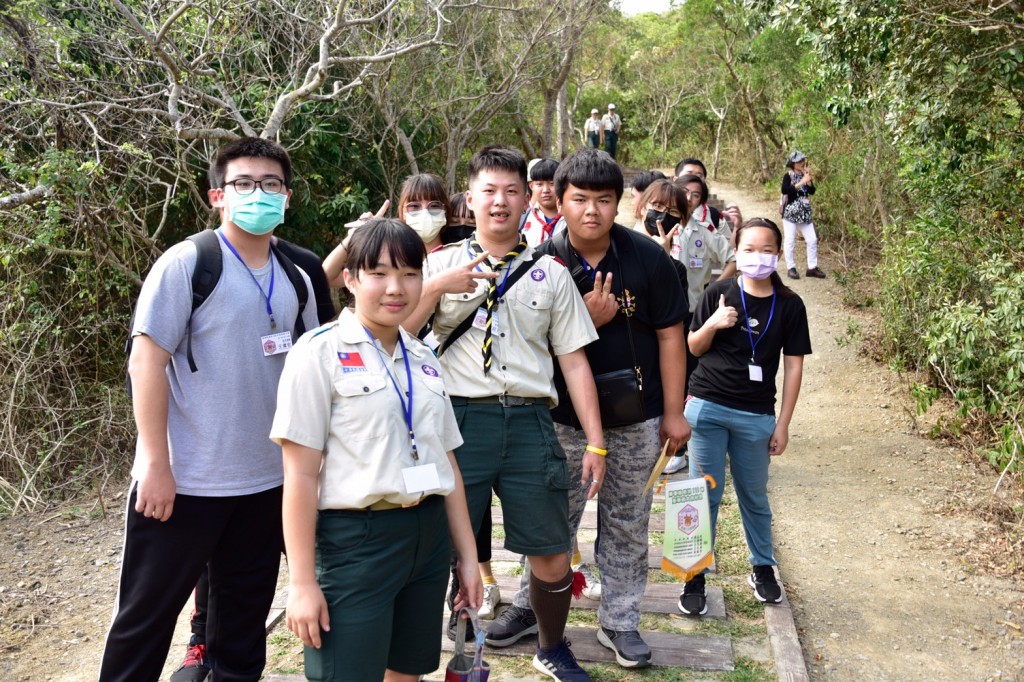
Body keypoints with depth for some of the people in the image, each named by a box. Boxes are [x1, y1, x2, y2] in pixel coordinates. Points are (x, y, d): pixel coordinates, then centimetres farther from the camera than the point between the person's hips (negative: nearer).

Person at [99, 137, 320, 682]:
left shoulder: (295, 280, 7)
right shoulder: (187, 263, -9)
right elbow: (146, 361, -12)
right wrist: (155, 464, -15)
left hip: (267, 482, 5)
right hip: (182, 481, -5)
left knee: (244, 616, 17)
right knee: (146, 616, 9)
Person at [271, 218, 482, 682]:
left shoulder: (424, 360, 11)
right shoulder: (321, 353, -8)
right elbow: (300, 474, -10)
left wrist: (467, 554, 15)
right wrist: (302, 582, -12)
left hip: (428, 537, 6)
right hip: (355, 541, -6)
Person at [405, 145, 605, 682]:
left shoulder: (550, 272, 10)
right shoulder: (441, 265, 8)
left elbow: (573, 360, 7)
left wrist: (595, 442, 3)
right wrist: (437, 288, -15)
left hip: (529, 423, 1)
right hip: (458, 420, -1)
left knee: (552, 557, 9)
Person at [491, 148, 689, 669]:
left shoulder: (647, 257, -8)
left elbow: (669, 335, -2)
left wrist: (673, 411, -2)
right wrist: (588, 319, -23)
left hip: (636, 418, 1)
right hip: (564, 417, 0)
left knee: (626, 524, 13)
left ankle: (619, 621, 28)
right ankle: (532, 604, 33)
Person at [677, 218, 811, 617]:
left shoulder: (789, 305, 0)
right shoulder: (719, 294, -1)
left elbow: (793, 366, 2)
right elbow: (693, 348, 5)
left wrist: (783, 424, 0)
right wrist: (712, 324, -16)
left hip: (756, 416, 1)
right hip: (707, 407, 0)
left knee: (754, 497, 13)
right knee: (705, 494, 4)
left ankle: (763, 569, 33)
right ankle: (695, 577, 14)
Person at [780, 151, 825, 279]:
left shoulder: (805, 175, 10)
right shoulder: (788, 175, -5)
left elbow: (812, 191, 2)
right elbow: (784, 190, -22)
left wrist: (808, 179, -10)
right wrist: (801, 183, -23)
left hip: (805, 213, 6)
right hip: (790, 212, -6)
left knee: (812, 240, 4)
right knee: (790, 241, -1)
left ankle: (812, 267, 12)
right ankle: (790, 268, 9)